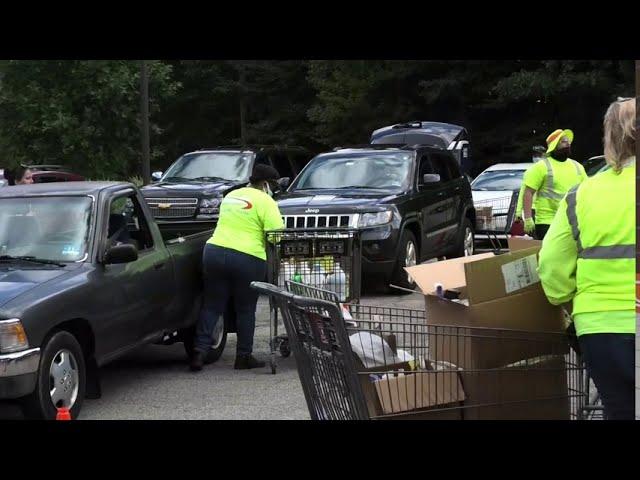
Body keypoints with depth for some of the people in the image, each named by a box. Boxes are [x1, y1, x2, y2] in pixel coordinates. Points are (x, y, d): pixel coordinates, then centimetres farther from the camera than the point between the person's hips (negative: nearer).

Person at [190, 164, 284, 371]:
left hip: (214, 251, 5)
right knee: (245, 310, 8)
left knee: (212, 306, 10)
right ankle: (244, 356, 13)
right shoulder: (265, 202, -4)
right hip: (247, 259, -5)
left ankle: (199, 350, 0)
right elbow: (276, 234, -11)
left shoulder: (231, 196, 19)